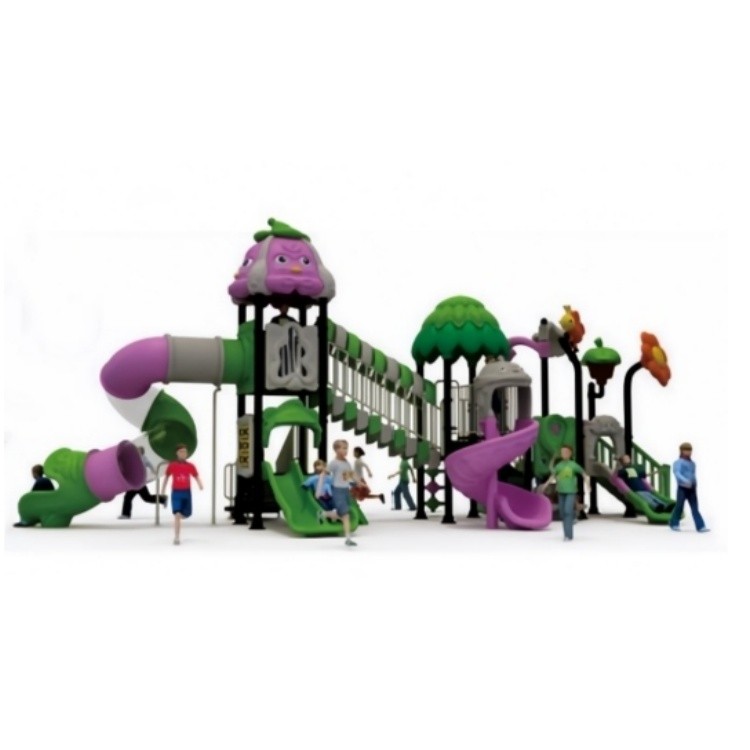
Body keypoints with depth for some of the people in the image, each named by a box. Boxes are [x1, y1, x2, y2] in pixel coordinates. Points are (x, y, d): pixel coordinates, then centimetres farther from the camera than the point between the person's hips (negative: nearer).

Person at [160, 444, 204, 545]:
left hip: (187, 492, 3)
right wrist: (163, 490, 12)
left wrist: (200, 484, -20)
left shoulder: (190, 466, 1)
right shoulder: (172, 465, -2)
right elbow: (166, 477, 10)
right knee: (177, 514, -13)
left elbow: (196, 477, 1)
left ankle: (179, 517, 48)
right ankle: (176, 537, -11)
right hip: (176, 492, -3)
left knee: (187, 514, 9)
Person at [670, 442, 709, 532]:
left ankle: (700, 527, -12)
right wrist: (685, 481, -37)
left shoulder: (692, 463, 15)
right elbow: (677, 474, -22)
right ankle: (674, 524, 20)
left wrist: (695, 487, 24)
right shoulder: (678, 462, -7)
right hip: (682, 488, -5)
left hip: (692, 489, 5)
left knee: (695, 508, -4)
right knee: (679, 506, 1)